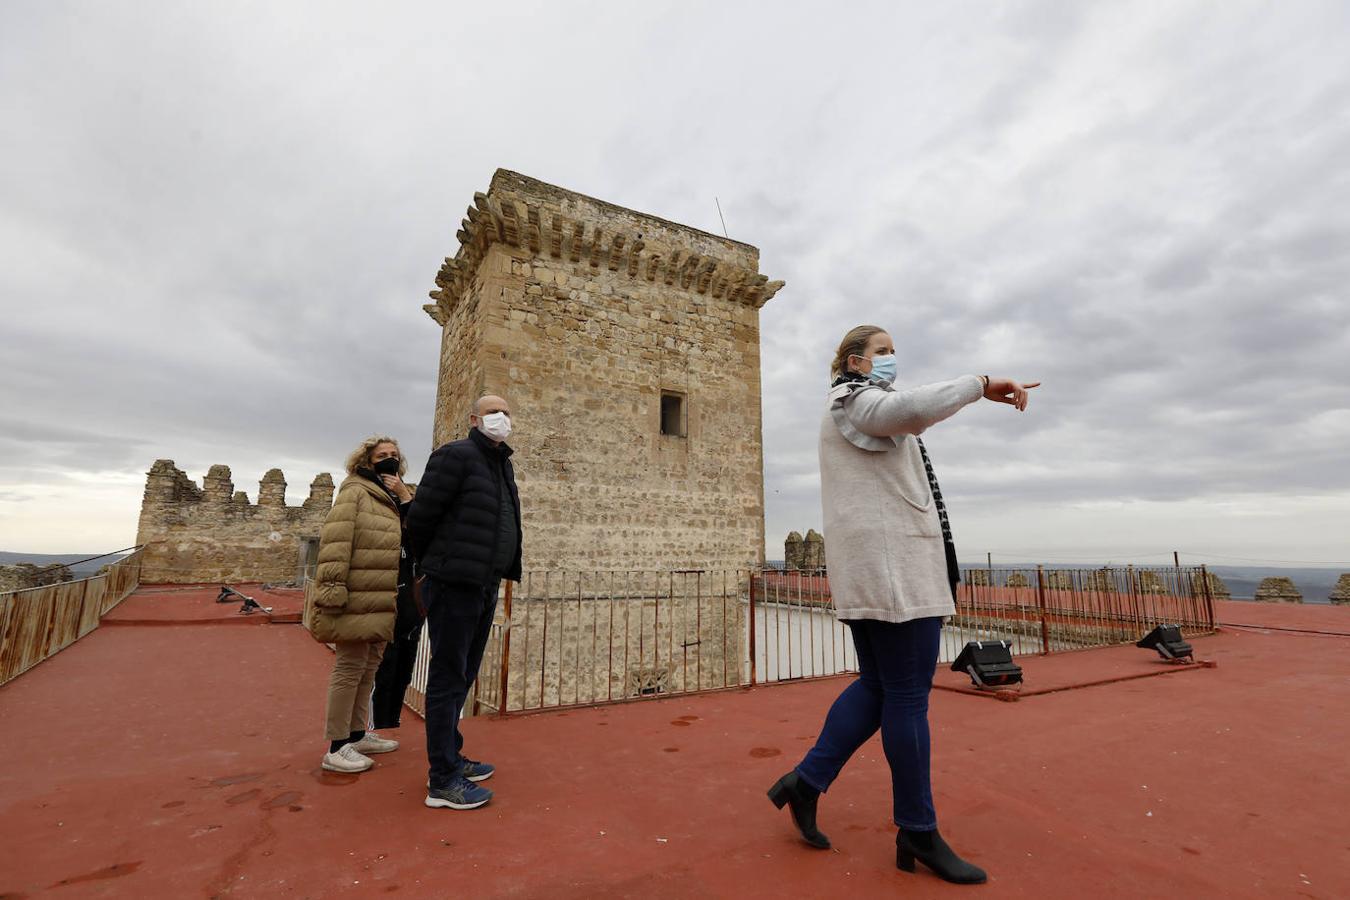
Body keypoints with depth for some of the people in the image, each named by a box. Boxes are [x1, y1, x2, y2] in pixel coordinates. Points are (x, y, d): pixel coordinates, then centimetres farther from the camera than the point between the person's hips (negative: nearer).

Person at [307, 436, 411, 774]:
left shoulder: (394, 499, 18)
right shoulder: (355, 492, -9)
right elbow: (335, 542, -18)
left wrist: (402, 493, -5)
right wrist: (332, 588, -24)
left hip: (382, 603, 9)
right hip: (357, 601, -9)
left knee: (368, 669, 18)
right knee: (349, 669, -1)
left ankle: (357, 734, 32)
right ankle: (336, 748, 11)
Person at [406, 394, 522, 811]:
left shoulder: (502, 465, 15)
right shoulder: (456, 455, -10)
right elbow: (420, 517, -11)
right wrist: (432, 566, 2)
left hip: (484, 588, 9)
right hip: (454, 586, -8)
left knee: (462, 676, 18)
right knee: (448, 678, 0)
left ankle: (450, 757, 33)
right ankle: (442, 781, 10)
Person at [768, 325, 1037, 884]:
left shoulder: (856, 411, 27)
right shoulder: (854, 399, -5)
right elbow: (912, 408, -28)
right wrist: (982, 385, -19)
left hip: (874, 571, 11)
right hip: (892, 566, -11)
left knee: (877, 686, 12)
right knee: (908, 696, -3)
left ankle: (806, 782, 16)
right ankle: (918, 833, 11)